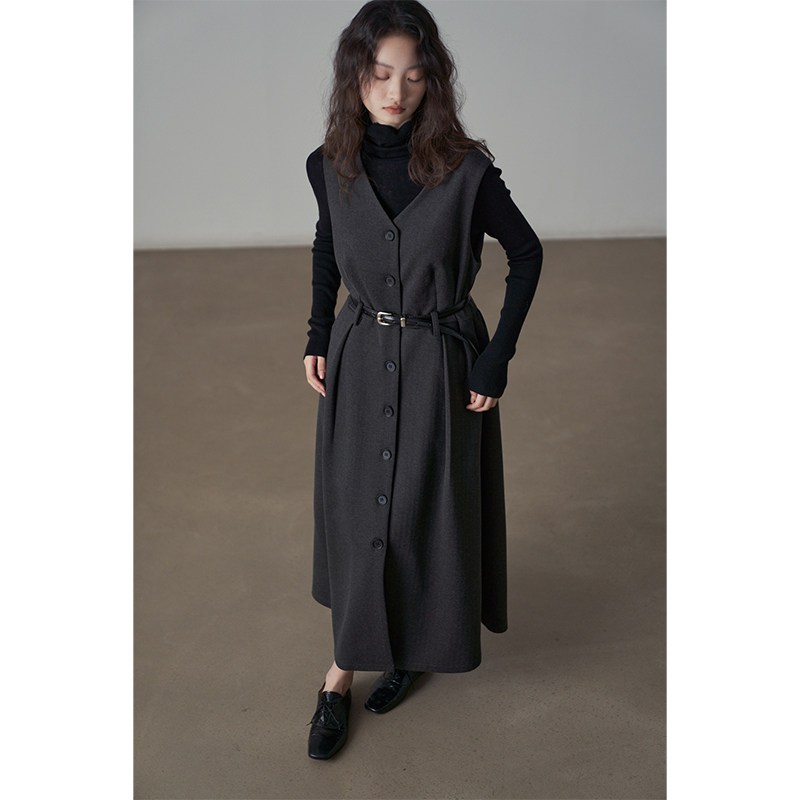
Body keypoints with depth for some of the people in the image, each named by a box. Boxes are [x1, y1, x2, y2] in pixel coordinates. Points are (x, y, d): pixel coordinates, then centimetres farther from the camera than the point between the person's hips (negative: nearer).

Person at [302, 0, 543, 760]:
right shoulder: (329, 166, -7)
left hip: (441, 367, -2)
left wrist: (498, 356, -7)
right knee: (355, 510, 10)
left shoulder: (465, 169, -17)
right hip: (359, 359, 3)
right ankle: (344, 670, 25)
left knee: (426, 510, 9)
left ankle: (416, 641, 36)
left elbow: (526, 253, -4)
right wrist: (317, 334, 5)